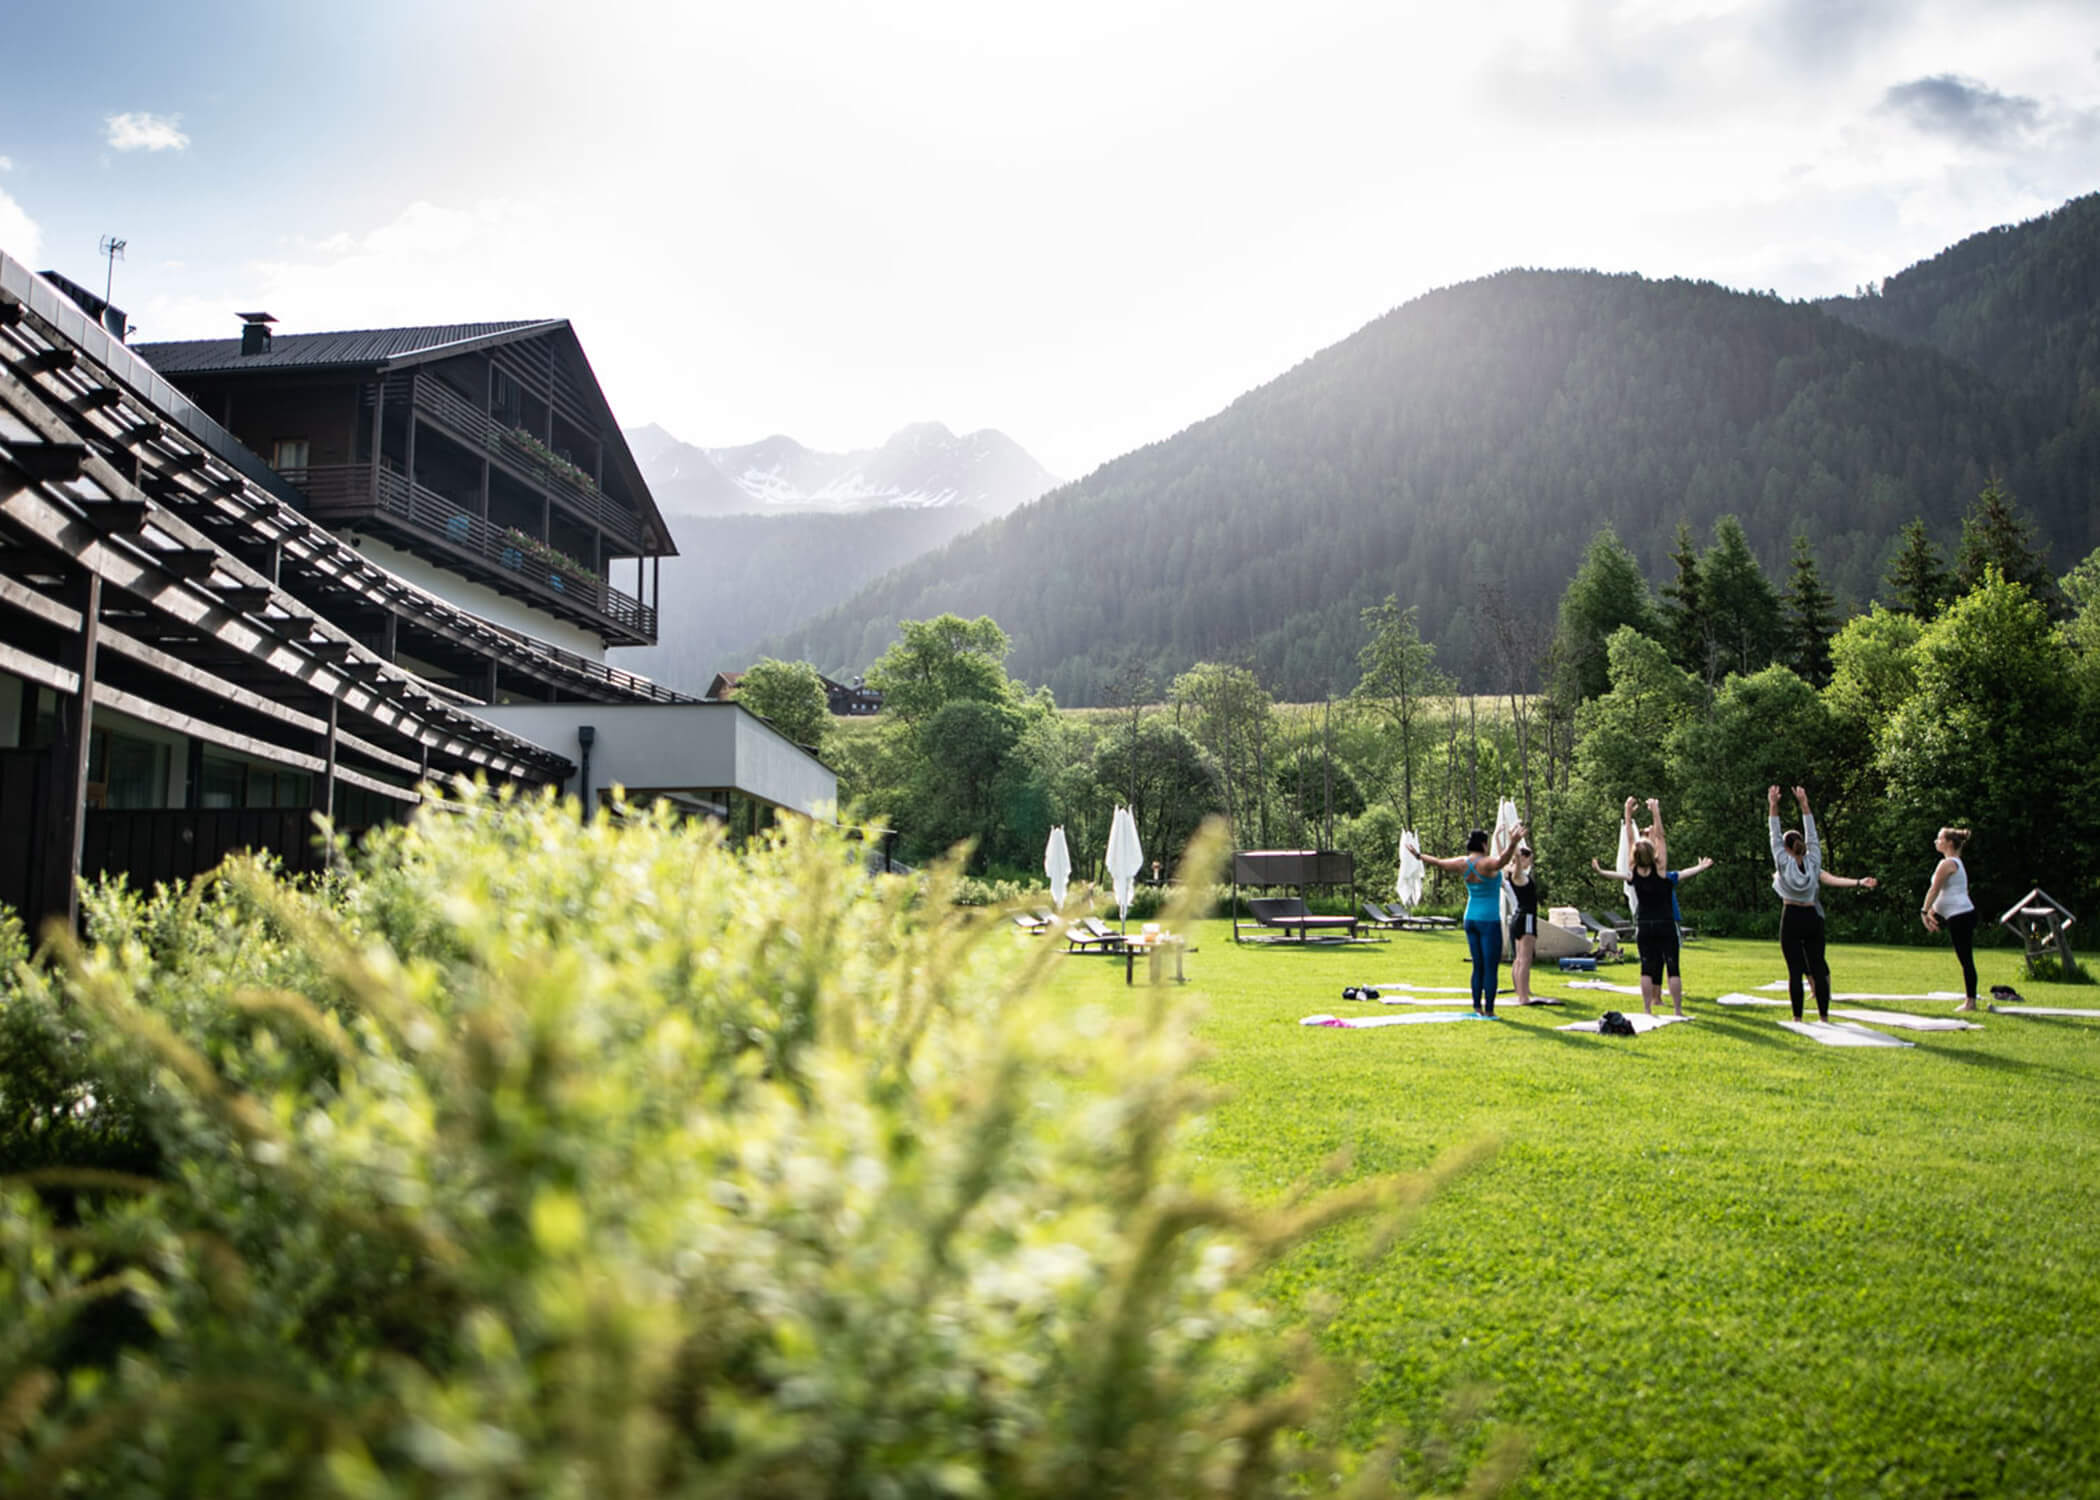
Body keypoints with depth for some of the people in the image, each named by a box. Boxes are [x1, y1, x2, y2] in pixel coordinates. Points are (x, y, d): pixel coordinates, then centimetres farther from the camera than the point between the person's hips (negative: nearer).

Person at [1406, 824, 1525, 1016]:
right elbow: (1501, 860, -40)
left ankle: (1477, 1008, 16)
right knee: (1491, 969, -1)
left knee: (1478, 967, 14)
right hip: (1489, 921, -7)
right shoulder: (1486, 863, -17)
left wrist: (1419, 855, 32)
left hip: (1470, 919, 7)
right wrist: (1512, 845, -57)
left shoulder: (1462, 863, 1)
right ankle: (1489, 1011, 0)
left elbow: (1438, 862, 16)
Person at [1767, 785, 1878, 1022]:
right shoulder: (1812, 862, -1)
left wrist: (1773, 806, -5)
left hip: (1791, 919, -3)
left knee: (1795, 969, -4)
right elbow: (1812, 834, 4)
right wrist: (1804, 804, 5)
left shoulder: (1784, 862, -8)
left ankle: (1797, 1018, -4)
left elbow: (1775, 836, -5)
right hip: (1812, 918, 3)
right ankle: (1824, 1016, 7)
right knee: (1817, 966, 6)